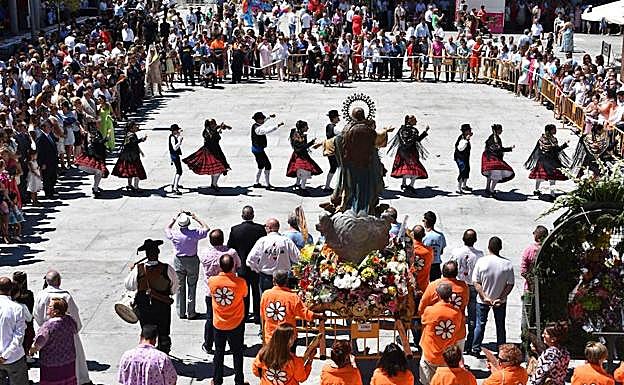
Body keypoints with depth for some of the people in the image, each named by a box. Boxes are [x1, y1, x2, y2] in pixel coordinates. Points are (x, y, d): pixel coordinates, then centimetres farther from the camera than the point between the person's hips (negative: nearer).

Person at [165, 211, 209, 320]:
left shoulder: (174, 234, -14)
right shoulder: (194, 233, -19)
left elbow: (167, 228, 10)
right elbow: (206, 228, 0)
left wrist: (174, 218, 13)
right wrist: (196, 218, 3)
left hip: (178, 261, 2)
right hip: (192, 261, -2)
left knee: (180, 287, 13)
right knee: (192, 287, 8)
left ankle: (181, 313, 19)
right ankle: (191, 313, 12)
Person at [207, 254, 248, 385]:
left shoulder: (212, 281, -18)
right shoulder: (240, 282, -22)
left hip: (218, 324, 2)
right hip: (236, 325, -1)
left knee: (219, 353, 18)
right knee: (237, 354, 15)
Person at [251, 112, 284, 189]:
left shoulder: (255, 125, 4)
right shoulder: (257, 129, -25)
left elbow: (262, 122, 27)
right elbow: (267, 130, -41)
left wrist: (269, 117, 36)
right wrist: (277, 126, -44)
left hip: (255, 149, 10)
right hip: (258, 150, -10)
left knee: (261, 165, 21)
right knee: (267, 165, -4)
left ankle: (256, 183, 29)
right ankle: (268, 185, 0)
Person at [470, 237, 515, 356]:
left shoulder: (481, 261, -15)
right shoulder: (507, 264, -13)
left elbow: (476, 283, -14)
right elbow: (510, 284, -11)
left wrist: (484, 297, -15)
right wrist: (501, 298, -11)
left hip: (482, 300, 0)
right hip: (500, 301, 1)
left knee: (480, 324, 14)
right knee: (500, 325, 15)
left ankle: (476, 349, 21)